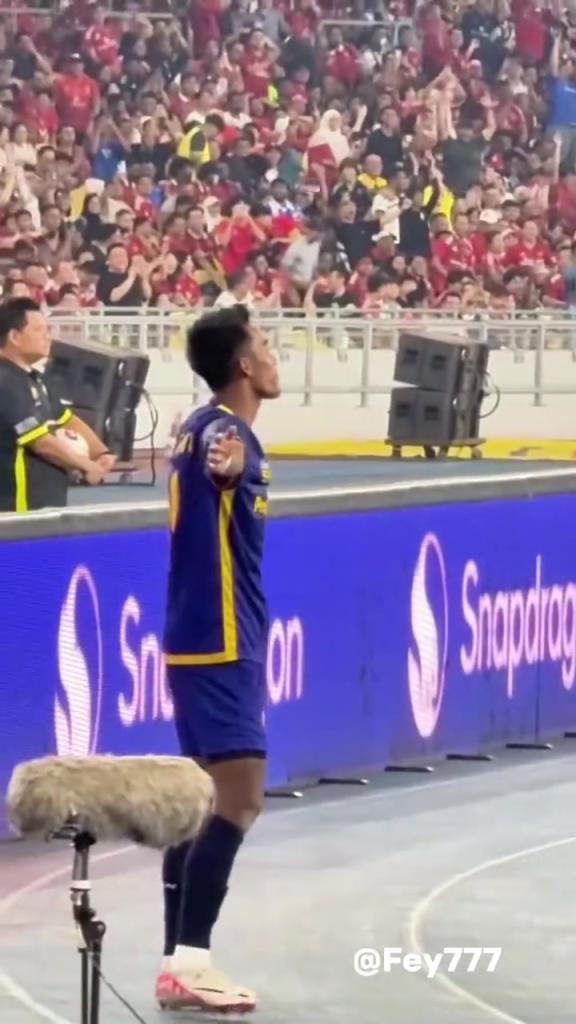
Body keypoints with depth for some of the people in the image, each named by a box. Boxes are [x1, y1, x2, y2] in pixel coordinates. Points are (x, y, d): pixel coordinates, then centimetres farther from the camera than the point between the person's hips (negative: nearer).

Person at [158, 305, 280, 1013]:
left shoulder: (204, 428, 9)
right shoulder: (223, 429, -19)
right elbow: (218, 459, -46)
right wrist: (225, 463, -67)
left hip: (201, 641, 10)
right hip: (220, 644, -10)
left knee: (205, 801, 11)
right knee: (238, 800, -13)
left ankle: (180, 961, 12)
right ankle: (189, 960, -16)